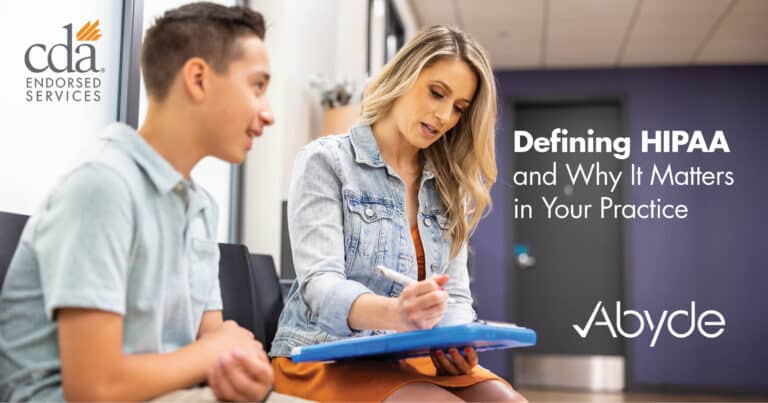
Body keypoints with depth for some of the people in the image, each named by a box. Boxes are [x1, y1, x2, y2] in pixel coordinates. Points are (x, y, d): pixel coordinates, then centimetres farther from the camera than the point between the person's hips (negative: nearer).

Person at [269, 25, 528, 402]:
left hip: (413, 358, 5)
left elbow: (456, 295, 7)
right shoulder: (326, 160, -5)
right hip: (326, 356, -5)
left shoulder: (448, 188, 13)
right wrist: (394, 313, -38)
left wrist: (457, 343, -17)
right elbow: (320, 284, -17)